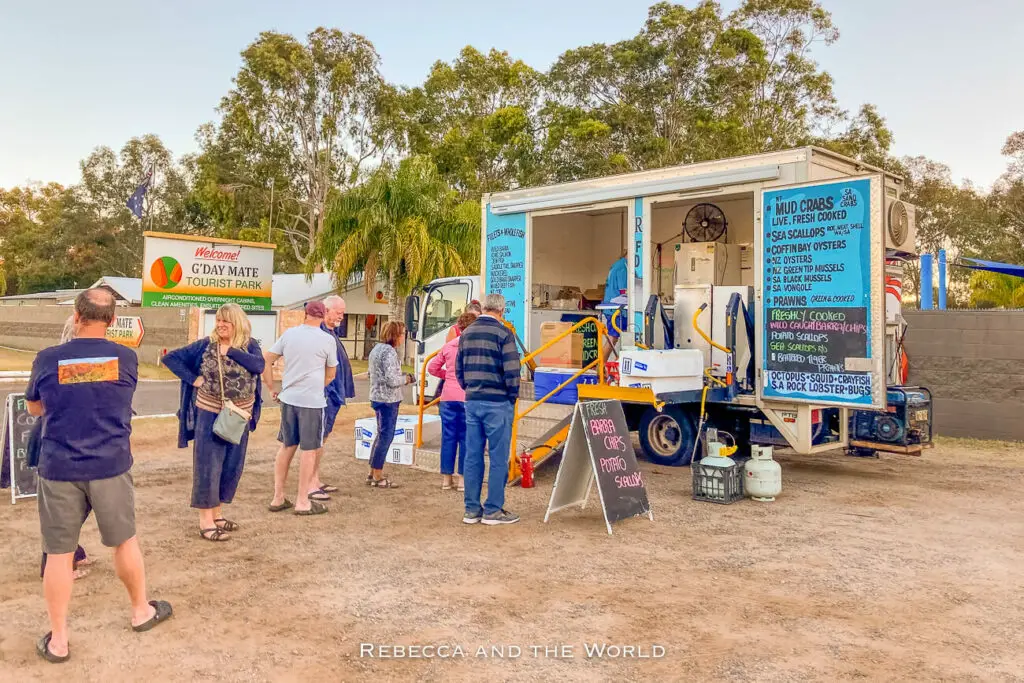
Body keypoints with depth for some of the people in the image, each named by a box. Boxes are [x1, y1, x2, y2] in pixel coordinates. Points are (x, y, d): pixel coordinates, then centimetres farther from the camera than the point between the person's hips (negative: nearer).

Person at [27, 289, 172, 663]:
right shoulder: (126, 358, -4)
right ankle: (141, 610, 33)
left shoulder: (48, 359, -6)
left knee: (59, 553, 9)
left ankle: (58, 640, 18)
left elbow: (34, 408, 12)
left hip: (59, 469, 0)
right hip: (111, 467, 1)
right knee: (125, 541, 16)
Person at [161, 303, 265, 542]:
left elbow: (259, 365, -19)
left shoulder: (250, 345, 0)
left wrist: (231, 351, -18)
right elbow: (170, 358, -1)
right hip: (210, 414, -3)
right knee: (207, 466, 0)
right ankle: (205, 522, 9)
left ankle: (217, 515, 28)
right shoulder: (206, 344, -4)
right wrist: (193, 379, -11)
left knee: (231, 467, 12)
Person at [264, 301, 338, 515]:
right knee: (309, 450, 5)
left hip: (288, 399, 5)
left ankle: (278, 498, 22)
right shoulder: (328, 340, -6)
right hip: (313, 401, -4)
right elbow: (330, 375, 3)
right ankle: (303, 502, 12)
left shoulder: (289, 334, 4)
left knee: (287, 447, 16)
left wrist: (272, 388, 13)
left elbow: (266, 360, 6)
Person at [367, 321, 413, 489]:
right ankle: (378, 477, 6)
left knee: (382, 435, 18)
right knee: (386, 436, -1)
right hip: (388, 399, -10)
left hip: (377, 397, 10)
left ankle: (372, 473, 25)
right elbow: (392, 380, -23)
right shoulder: (389, 352, -17)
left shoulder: (376, 349, 13)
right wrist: (406, 379, -4)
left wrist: (401, 377, 18)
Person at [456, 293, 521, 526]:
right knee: (498, 457, 2)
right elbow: (511, 370, -15)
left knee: (472, 456, 9)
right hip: (497, 403, -6)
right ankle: (493, 510, 6)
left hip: (472, 402, 6)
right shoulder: (503, 333, -9)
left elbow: (459, 369, 14)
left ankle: (472, 510, 15)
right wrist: (513, 396, -2)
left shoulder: (466, 333, 11)